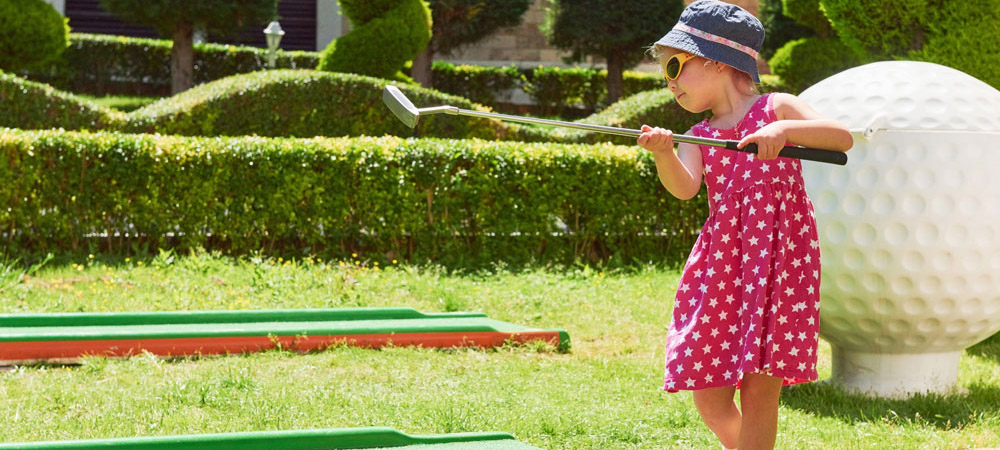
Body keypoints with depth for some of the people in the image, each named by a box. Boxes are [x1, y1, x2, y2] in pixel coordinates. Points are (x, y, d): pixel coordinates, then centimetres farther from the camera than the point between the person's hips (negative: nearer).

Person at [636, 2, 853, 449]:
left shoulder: (776, 107, 5)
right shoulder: (697, 138, 13)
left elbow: (843, 138, -7)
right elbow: (684, 187, -8)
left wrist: (785, 129, -20)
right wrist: (664, 154, -27)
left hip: (780, 258, -4)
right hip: (721, 261, 4)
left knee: (760, 388, -9)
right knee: (709, 396, 3)